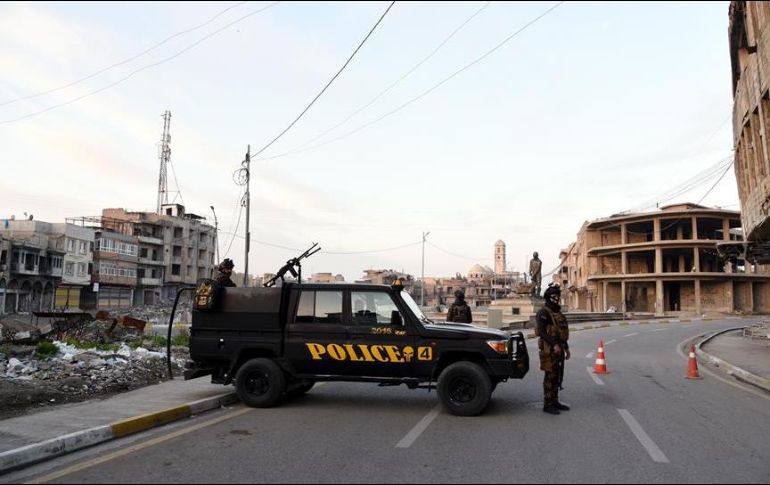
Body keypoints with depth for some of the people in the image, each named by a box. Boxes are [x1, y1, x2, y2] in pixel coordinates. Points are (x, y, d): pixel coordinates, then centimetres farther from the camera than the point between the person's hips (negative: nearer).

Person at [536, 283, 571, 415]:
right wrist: (554, 345, -25)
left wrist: (566, 348, 18)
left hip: (559, 350, 9)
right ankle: (547, 405, 0)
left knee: (557, 377, 13)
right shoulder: (544, 312, -12)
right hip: (549, 350, -9)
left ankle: (555, 402, 21)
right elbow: (541, 332, -19)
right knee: (550, 377, -5)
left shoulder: (558, 312, 17)